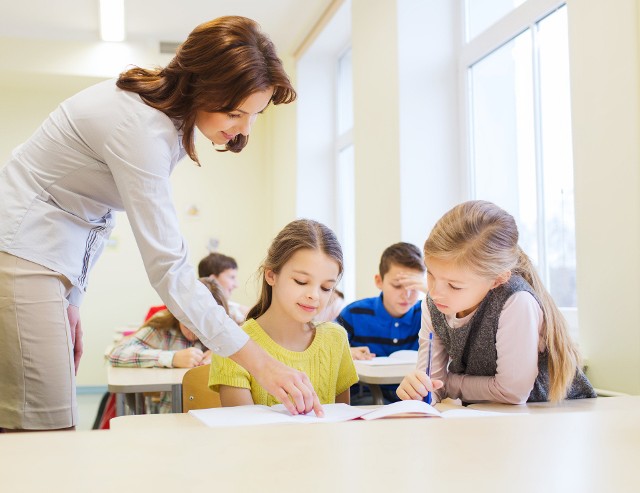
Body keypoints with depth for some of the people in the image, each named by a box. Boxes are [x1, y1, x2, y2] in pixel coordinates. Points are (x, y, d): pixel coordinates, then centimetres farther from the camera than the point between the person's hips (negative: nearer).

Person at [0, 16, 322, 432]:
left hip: (49, 257, 9)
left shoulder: (169, 109, 4)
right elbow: (168, 266, -28)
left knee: (55, 428, 6)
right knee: (47, 431, -12)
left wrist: (70, 299, 9)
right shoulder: (140, 126, -25)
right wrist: (260, 363, -29)